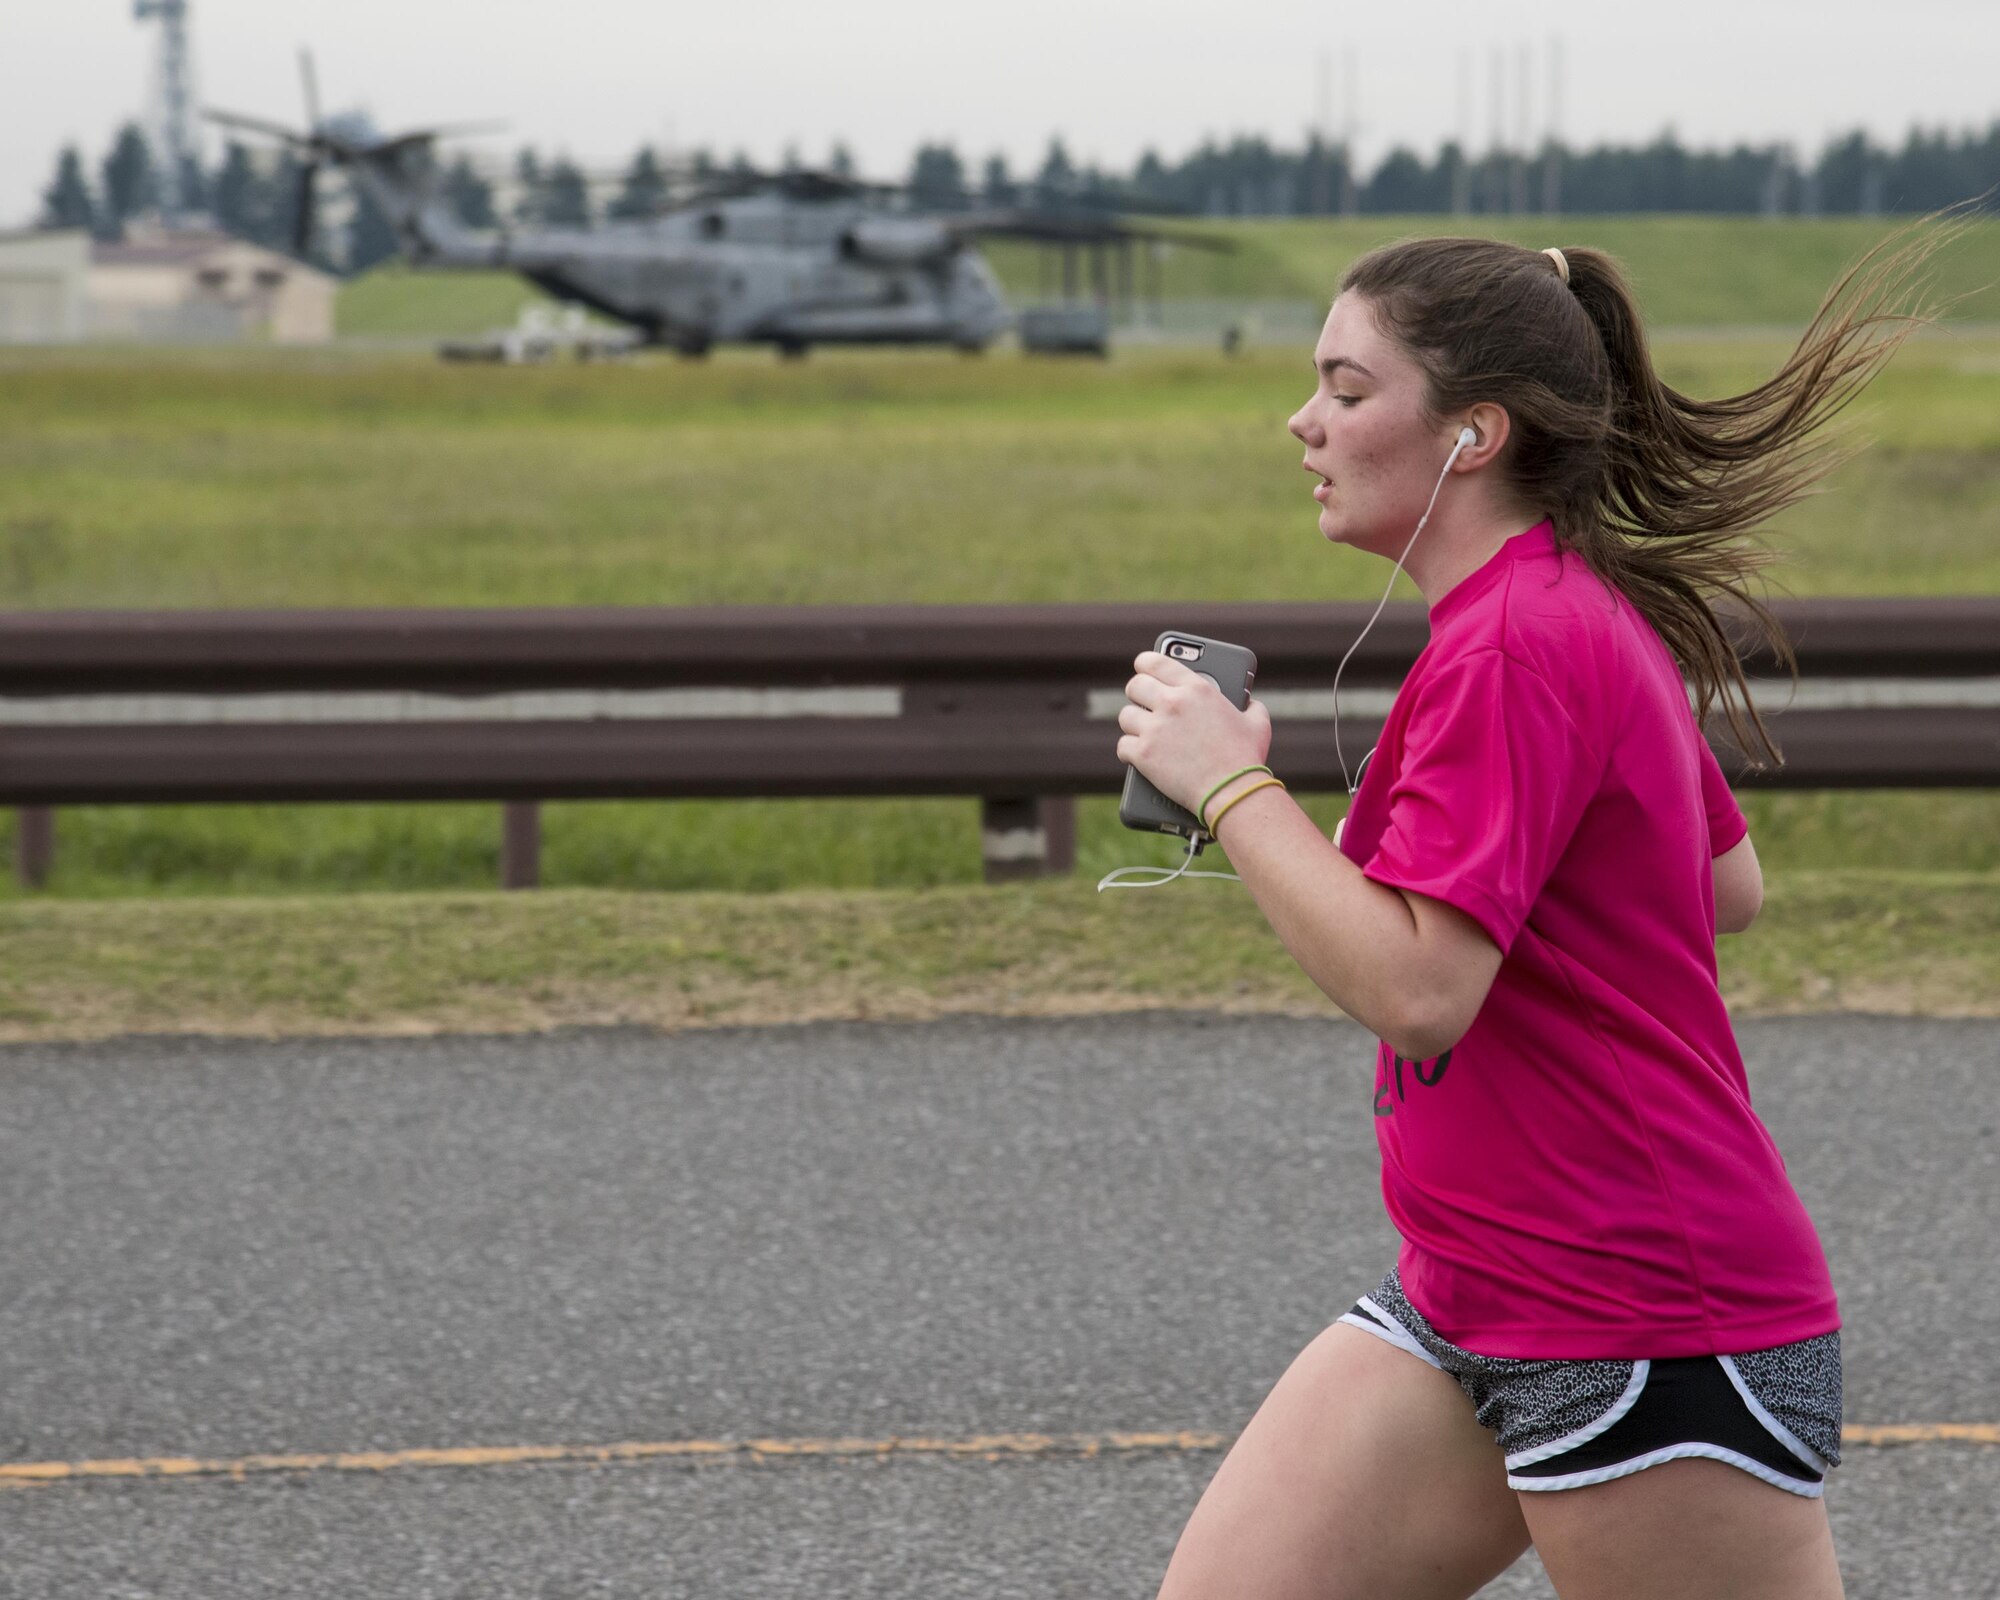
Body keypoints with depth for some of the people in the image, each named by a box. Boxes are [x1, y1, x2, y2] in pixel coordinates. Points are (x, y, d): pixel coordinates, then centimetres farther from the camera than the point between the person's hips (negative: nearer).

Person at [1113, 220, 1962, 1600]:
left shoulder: (1517, 646, -20)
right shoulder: (1594, 617, 11)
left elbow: (1414, 991, -27)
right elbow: (1732, 891, 22)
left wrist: (1232, 784, -18)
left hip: (1648, 1330, -10)